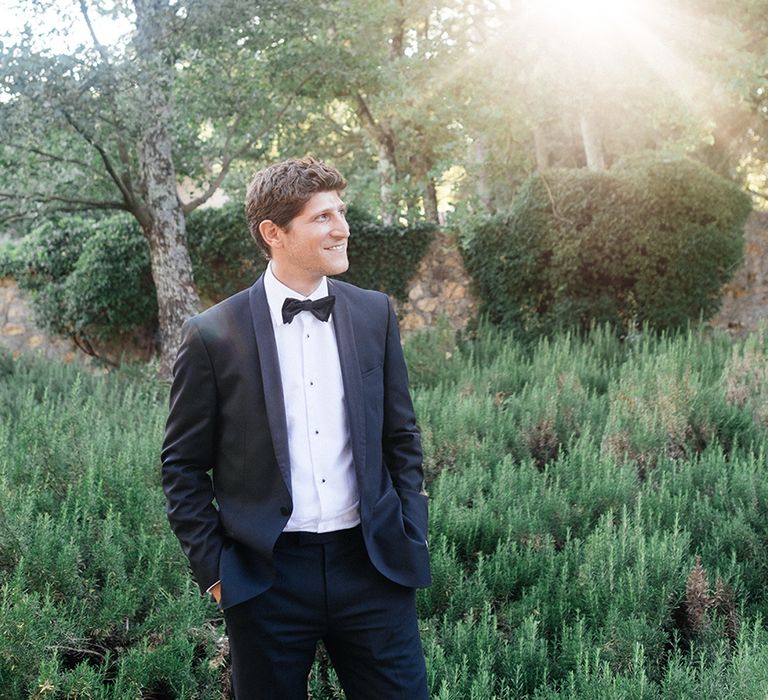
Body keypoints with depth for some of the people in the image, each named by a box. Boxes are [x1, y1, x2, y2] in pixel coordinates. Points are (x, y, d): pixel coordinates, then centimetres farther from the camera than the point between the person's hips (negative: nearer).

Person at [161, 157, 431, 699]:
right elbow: (183, 467, 1)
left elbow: (402, 437, 11)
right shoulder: (213, 335, -6)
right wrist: (213, 569, -2)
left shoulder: (374, 314, 4)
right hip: (267, 574, -2)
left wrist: (411, 540, 6)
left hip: (370, 565, 2)